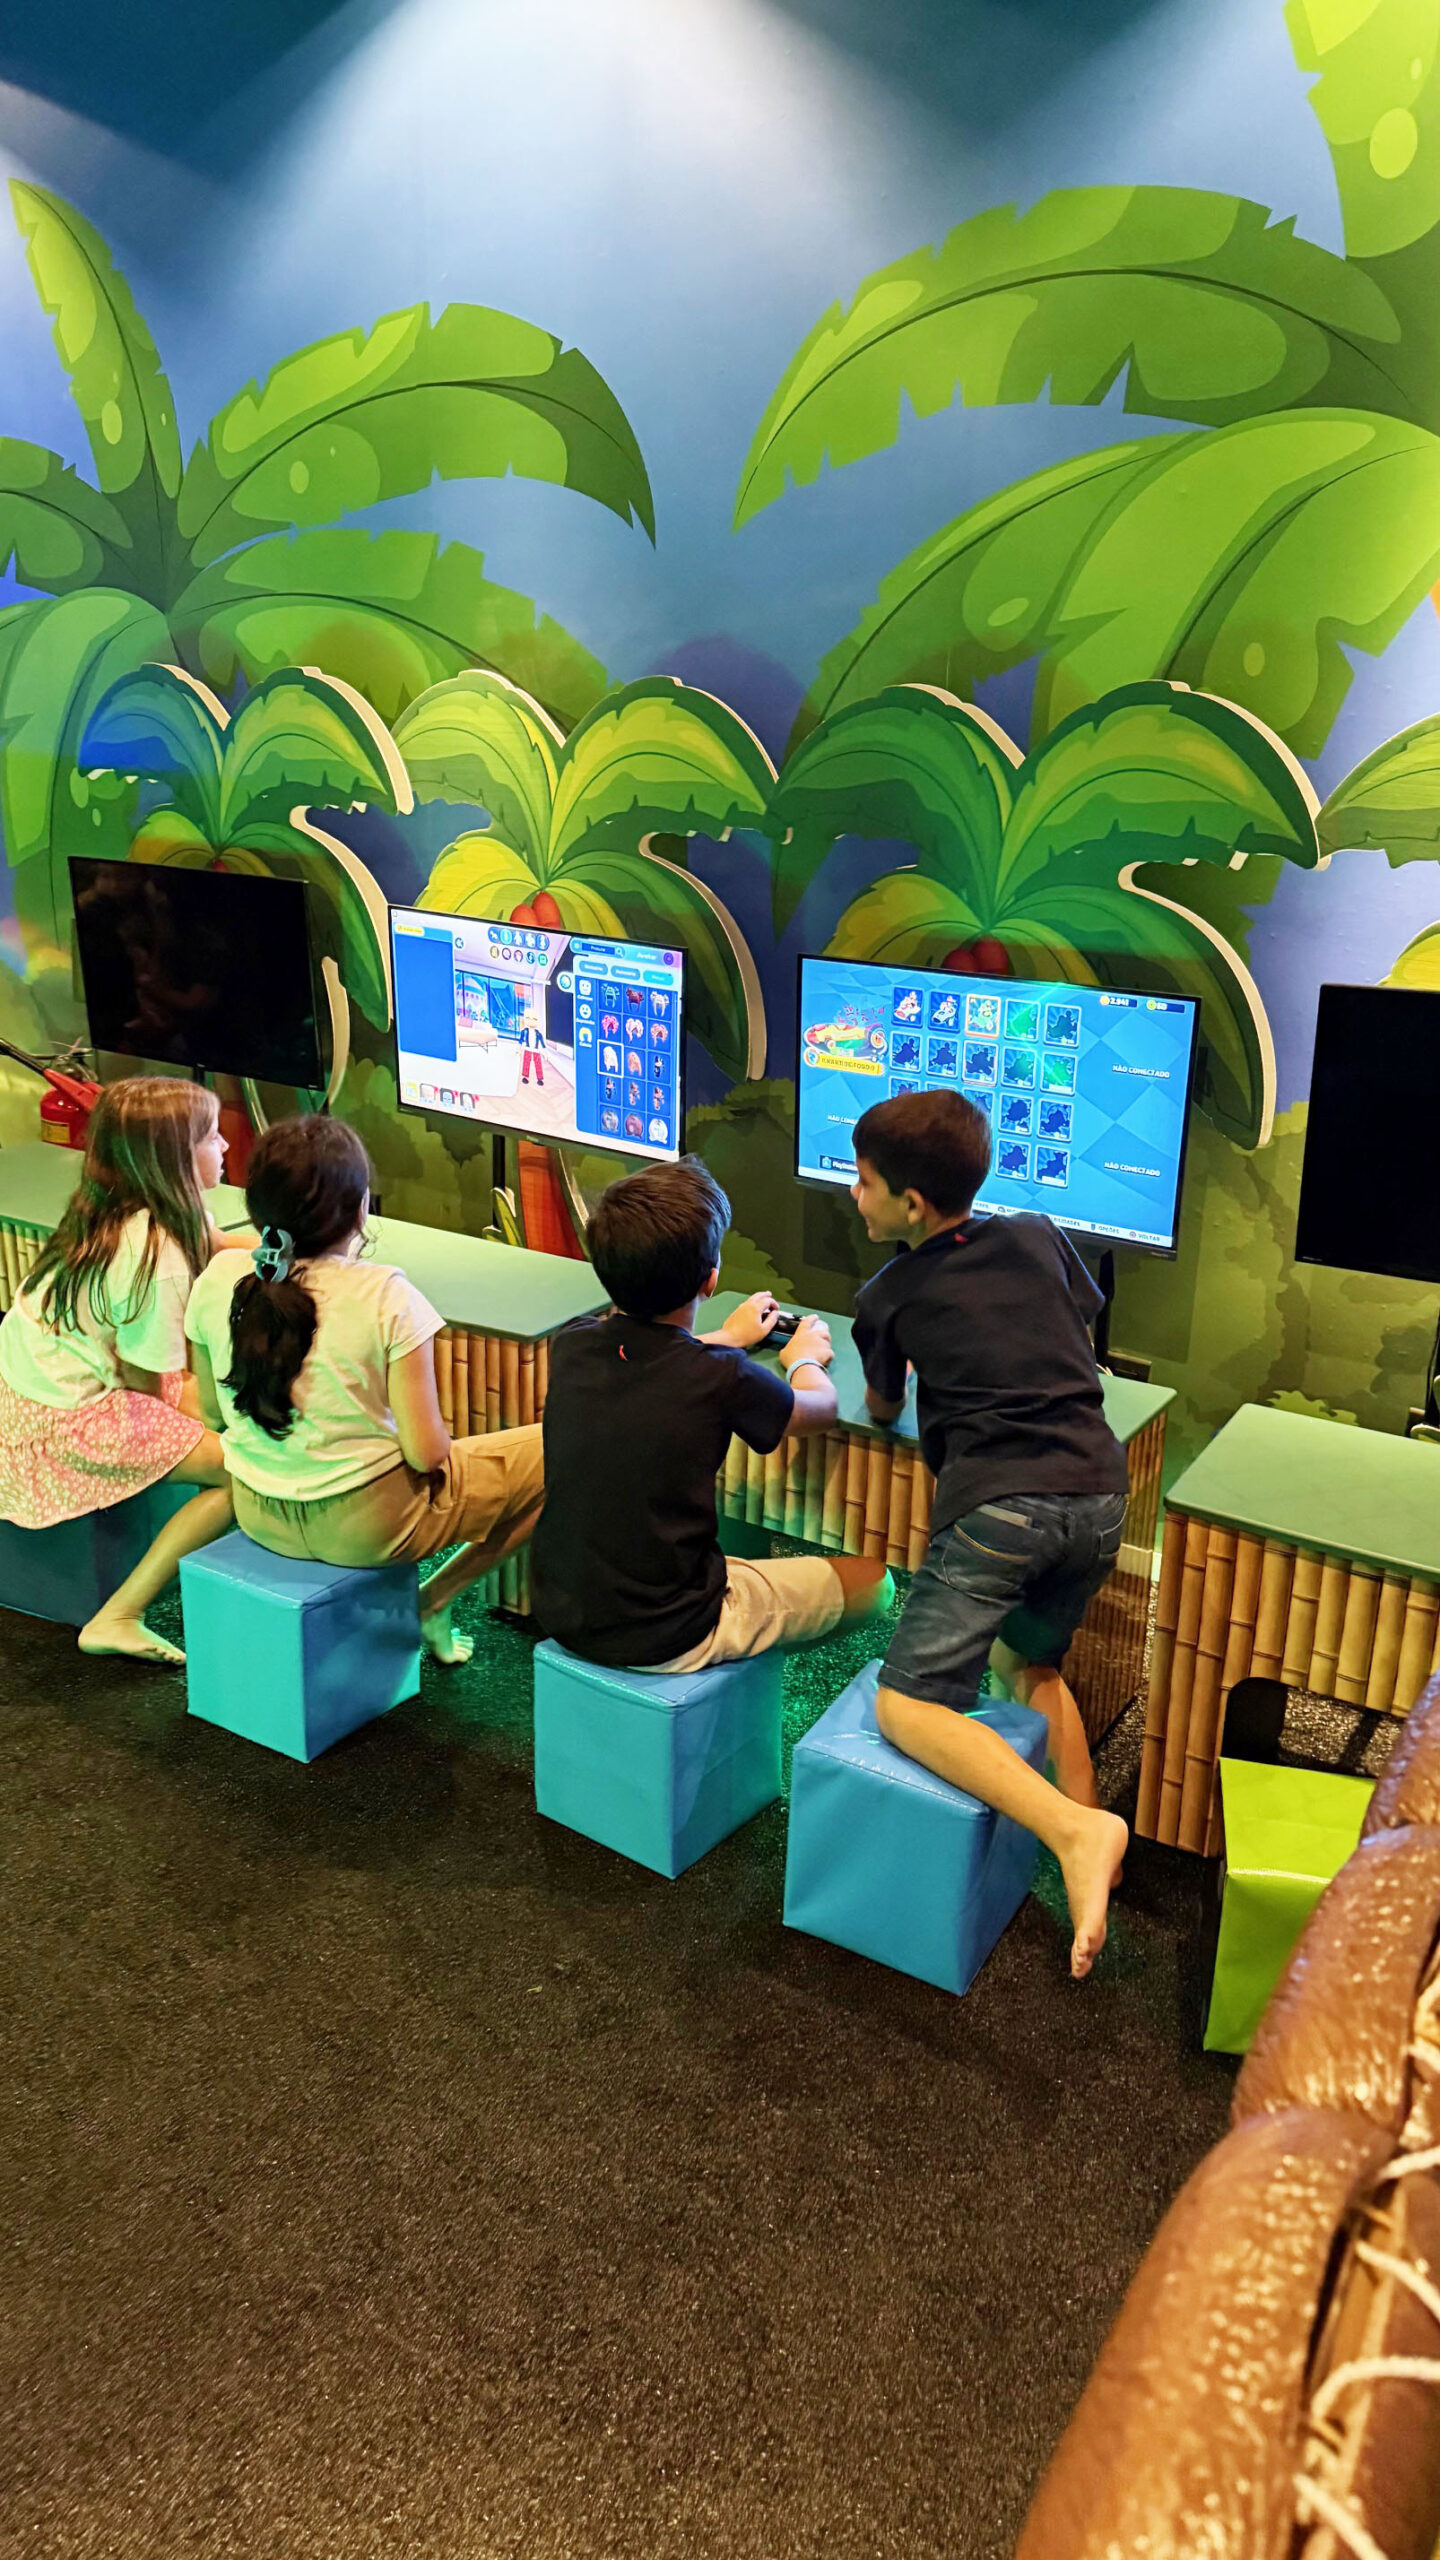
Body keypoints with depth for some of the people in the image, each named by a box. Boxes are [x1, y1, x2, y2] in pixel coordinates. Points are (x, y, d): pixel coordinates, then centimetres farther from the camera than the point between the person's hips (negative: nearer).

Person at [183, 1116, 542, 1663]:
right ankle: (433, 1604, 11)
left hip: (258, 1517, 6)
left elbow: (214, 1414, 4)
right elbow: (426, 1452, -21)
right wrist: (437, 1451, 2)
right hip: (368, 1527, -6)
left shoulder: (217, 1279, -10)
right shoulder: (385, 1296, -24)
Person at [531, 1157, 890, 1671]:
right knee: (871, 1577, 7)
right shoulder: (720, 1377, -24)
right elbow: (821, 1408, -2)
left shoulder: (572, 1345, -8)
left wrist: (727, 1338, 32)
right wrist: (804, 1358, 20)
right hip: (661, 1639, -6)